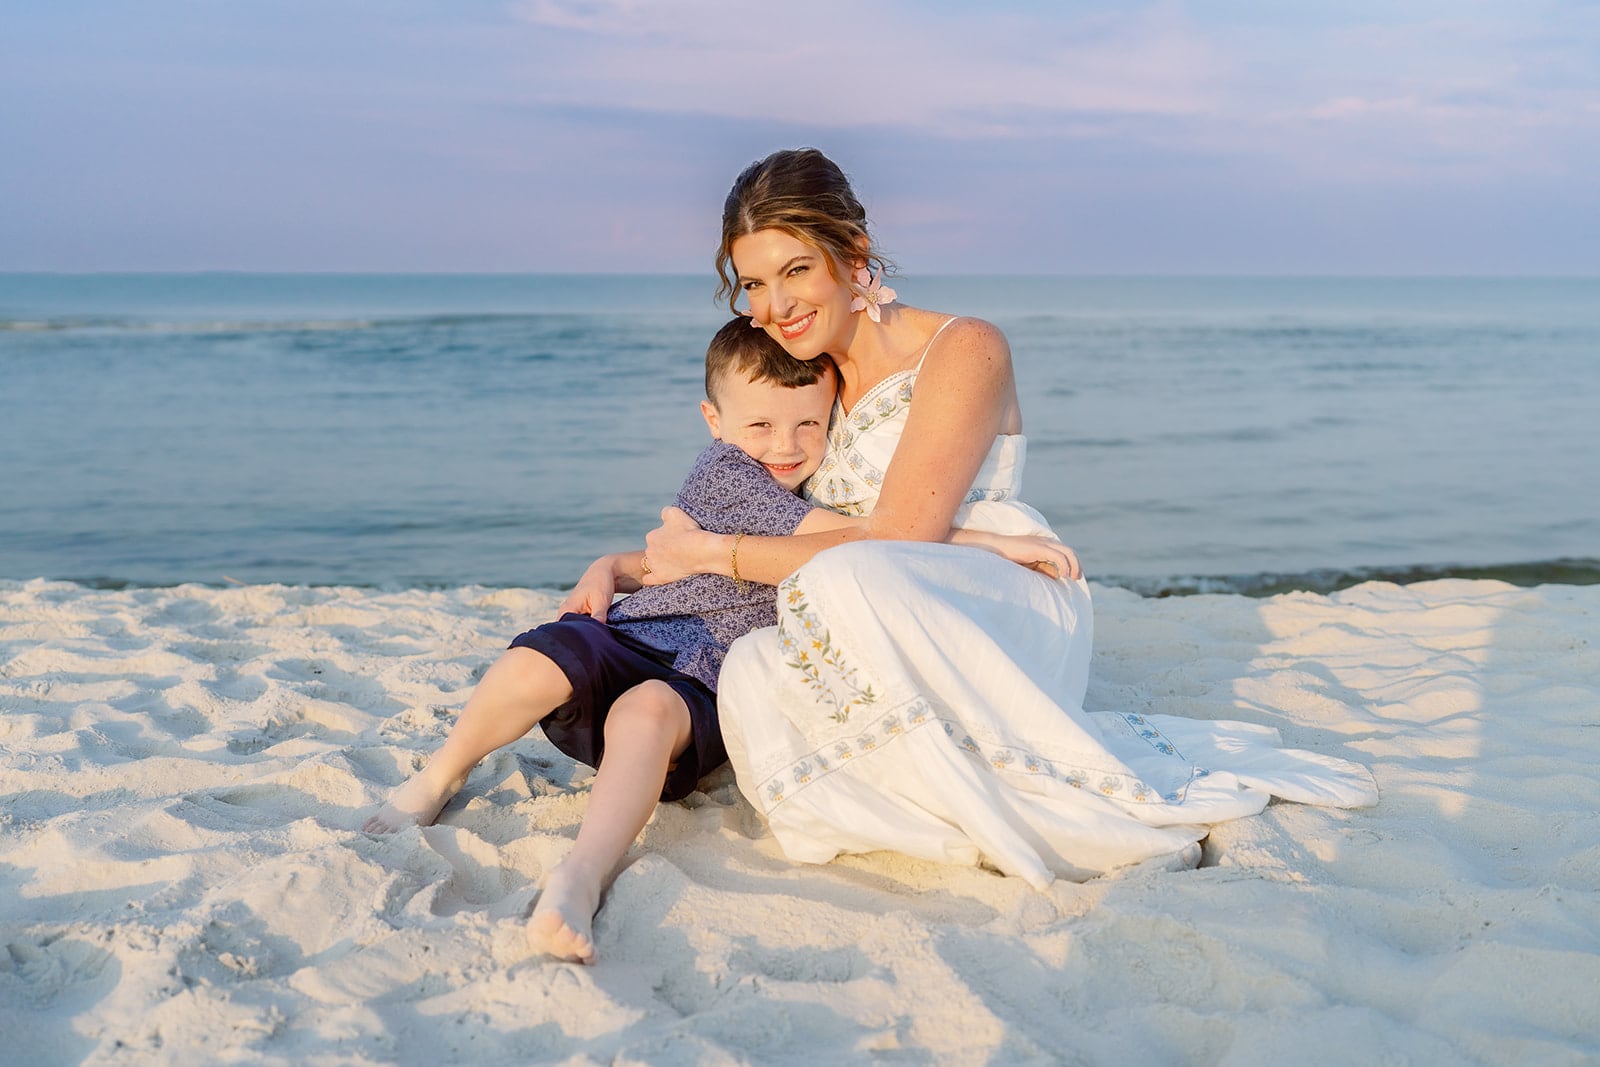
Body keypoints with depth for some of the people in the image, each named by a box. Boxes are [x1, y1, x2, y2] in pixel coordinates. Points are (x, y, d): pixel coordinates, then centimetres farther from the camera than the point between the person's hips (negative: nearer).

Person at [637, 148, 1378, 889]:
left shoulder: (963, 350, -7)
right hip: (892, 641, 6)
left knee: (846, 583, -39)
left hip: (1008, 615, -5)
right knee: (752, 673, -30)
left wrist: (715, 553, -9)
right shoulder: (806, 379, 15)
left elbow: (896, 540, -15)